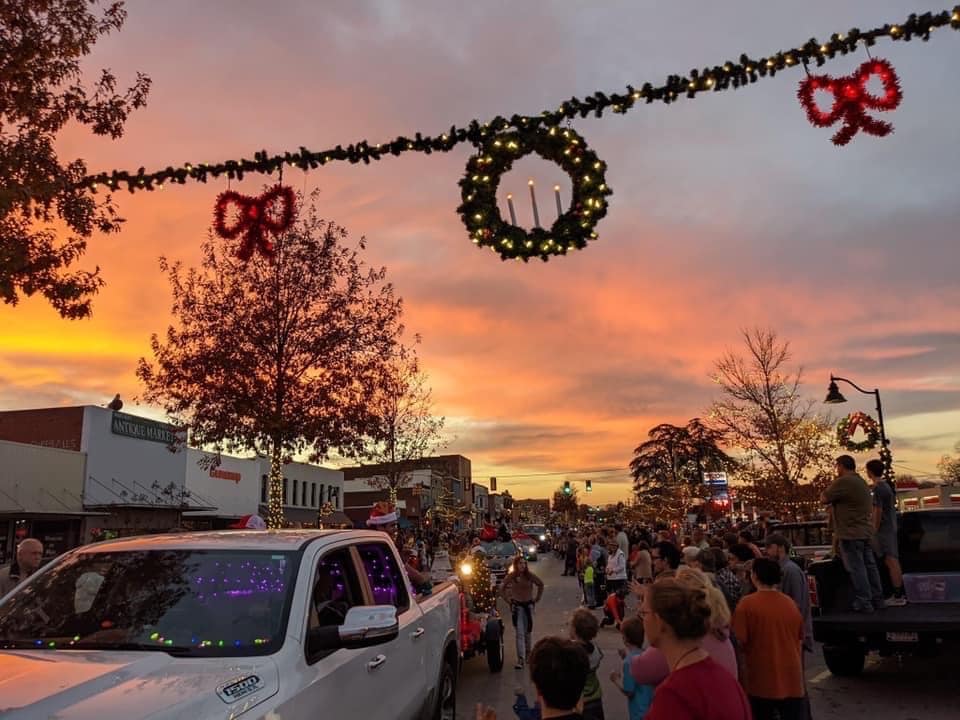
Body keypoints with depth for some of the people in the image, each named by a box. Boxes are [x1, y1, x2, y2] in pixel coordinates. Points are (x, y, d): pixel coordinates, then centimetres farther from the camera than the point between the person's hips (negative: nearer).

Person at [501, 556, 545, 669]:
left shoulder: (530, 576, -5)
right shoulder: (511, 576, -8)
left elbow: (540, 584, 10)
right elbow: (502, 589, 6)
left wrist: (537, 598, 7)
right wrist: (508, 600, 1)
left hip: (528, 605, 2)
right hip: (517, 606, -2)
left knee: (528, 632, 13)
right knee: (519, 633, -8)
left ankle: (528, 654, 33)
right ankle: (520, 660, -10)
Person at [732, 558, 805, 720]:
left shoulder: (747, 604, -13)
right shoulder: (790, 603, 2)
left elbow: (740, 641, -14)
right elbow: (799, 639, 12)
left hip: (761, 679, -4)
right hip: (791, 678, 4)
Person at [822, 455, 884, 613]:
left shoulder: (843, 482, -17)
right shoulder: (861, 481, 15)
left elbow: (824, 498, -12)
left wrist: (830, 486, 2)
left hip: (851, 534, -9)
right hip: (866, 532, 9)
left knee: (856, 569, -4)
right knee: (869, 566, 14)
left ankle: (864, 603, -1)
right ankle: (877, 599, 20)